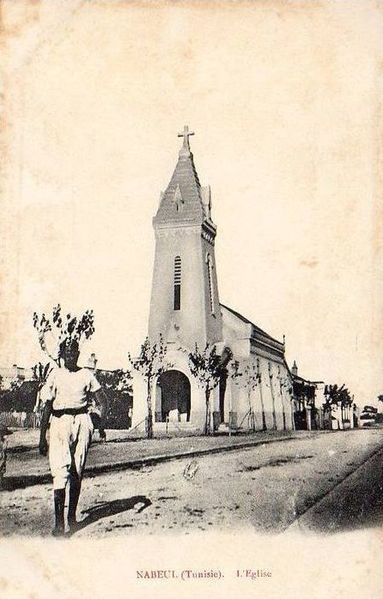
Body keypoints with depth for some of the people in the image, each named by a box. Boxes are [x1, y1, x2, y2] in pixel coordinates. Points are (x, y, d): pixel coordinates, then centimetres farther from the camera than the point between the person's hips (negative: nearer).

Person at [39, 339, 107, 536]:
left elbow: (102, 402, 12)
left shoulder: (87, 374, 8)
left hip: (82, 421, 2)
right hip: (59, 422, -2)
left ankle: (72, 516, 20)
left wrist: (102, 424, -2)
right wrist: (42, 437, 0)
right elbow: (47, 407, 4)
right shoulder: (55, 374, 5)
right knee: (60, 470, -11)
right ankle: (59, 521, -9)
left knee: (77, 472, 7)